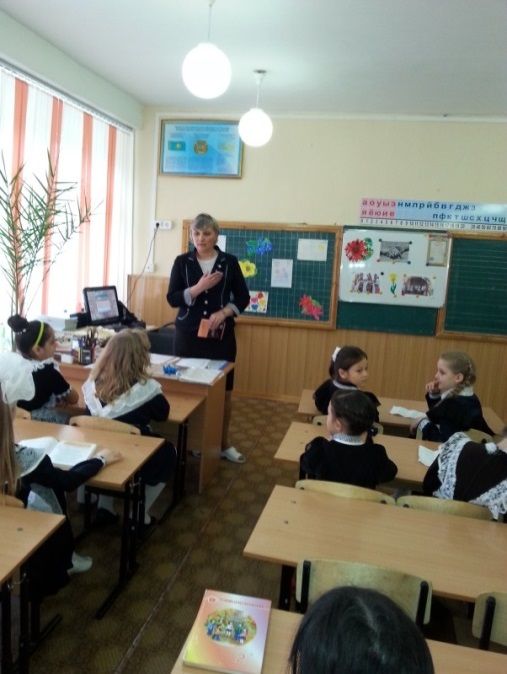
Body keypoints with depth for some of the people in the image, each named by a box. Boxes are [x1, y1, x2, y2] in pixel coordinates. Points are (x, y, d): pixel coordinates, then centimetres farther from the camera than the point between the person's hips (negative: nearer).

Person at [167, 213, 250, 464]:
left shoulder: (229, 262, 2)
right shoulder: (182, 261, 3)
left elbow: (243, 297, 4)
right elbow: (172, 298, -3)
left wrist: (223, 313, -13)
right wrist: (198, 288, -18)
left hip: (221, 334, 0)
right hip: (188, 333, 0)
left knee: (224, 390, 5)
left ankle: (224, 443, 20)